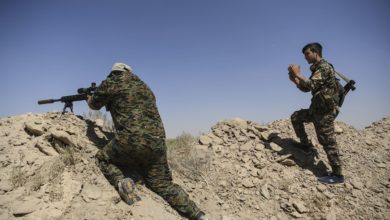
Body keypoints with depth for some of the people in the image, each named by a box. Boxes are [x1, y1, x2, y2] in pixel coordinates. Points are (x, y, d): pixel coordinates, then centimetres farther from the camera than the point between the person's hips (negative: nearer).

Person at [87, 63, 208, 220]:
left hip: (131, 141, -5)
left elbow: (95, 104, 24)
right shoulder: (145, 87, 26)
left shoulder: (112, 83, 9)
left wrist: (90, 99, 47)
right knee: (163, 184, 18)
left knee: (102, 159, 23)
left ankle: (122, 183, -5)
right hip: (157, 142, 6)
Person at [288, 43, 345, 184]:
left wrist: (298, 74, -18)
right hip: (317, 108, 10)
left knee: (328, 142, -5)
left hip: (326, 110, -10)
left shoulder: (324, 67, -13)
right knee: (295, 117, 17)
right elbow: (306, 88, 19)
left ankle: (337, 175, 4)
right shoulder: (317, 69, 17)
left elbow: (311, 85, -28)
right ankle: (306, 144, 22)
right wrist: (295, 80, 4)